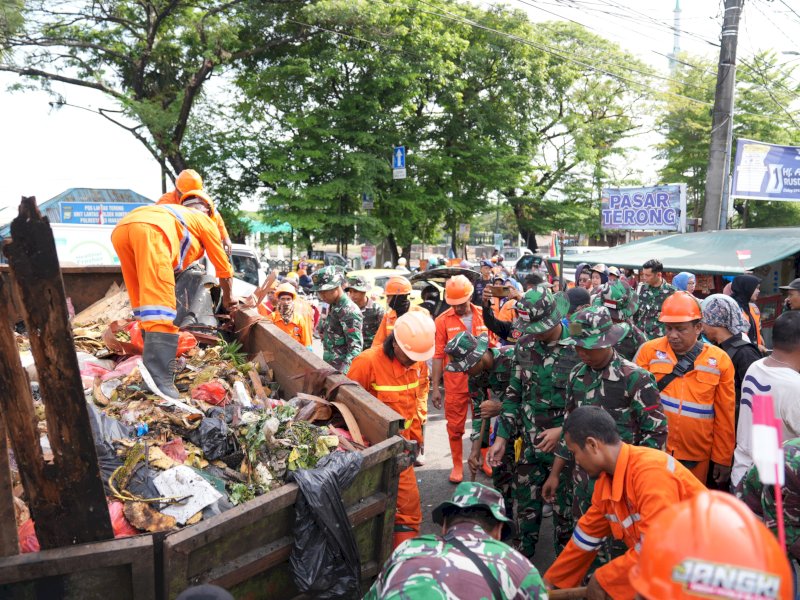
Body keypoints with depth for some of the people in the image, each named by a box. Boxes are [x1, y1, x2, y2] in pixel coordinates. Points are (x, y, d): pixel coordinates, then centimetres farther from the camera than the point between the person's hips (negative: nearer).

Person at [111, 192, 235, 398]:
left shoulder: (173, 211, 46)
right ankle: (159, 376, -27)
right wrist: (228, 298, 51)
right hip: (149, 229, -7)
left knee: (146, 301, 16)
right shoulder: (205, 221, 31)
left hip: (121, 229, 7)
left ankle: (155, 361, 18)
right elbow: (223, 266, 36)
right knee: (161, 304, -14)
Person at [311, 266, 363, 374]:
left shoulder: (349, 311, -18)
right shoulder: (332, 307, 11)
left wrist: (342, 373, -29)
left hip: (340, 370, -9)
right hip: (328, 367, 9)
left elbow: (355, 348, -22)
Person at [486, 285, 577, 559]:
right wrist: (502, 437, 4)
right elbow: (514, 394, 7)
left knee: (564, 508, 10)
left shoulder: (578, 349, -16)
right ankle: (523, 554, 39)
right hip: (530, 443, 5)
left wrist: (562, 430, -19)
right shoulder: (525, 345, 0)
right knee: (526, 503, 18)